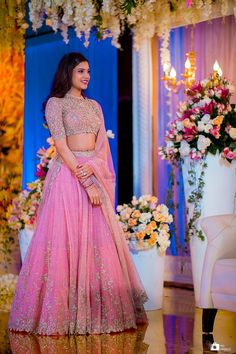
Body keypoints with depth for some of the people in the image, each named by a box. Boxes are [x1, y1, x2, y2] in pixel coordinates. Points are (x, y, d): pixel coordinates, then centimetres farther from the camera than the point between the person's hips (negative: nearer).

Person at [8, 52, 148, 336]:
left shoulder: (94, 106, 18)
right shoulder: (56, 103, 0)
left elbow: (103, 144, 9)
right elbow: (62, 146, -10)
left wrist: (93, 166, -12)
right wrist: (85, 181, -17)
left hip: (95, 174, 6)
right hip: (68, 175, -6)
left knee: (98, 243, 4)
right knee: (66, 241, -7)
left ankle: (97, 310, 10)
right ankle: (64, 311, 0)